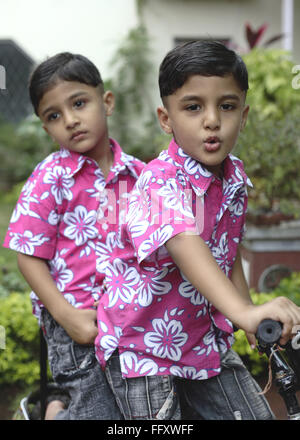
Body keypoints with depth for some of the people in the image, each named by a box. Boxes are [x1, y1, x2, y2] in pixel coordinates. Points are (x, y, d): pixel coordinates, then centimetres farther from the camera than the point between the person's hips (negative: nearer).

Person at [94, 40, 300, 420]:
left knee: (256, 413, 9)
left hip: (205, 338, 7)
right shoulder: (161, 181, -25)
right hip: (142, 343, -7)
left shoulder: (235, 176, -1)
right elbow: (185, 246, -43)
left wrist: (253, 325, 13)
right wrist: (244, 312, -57)